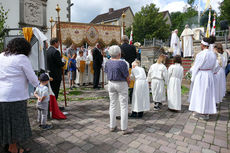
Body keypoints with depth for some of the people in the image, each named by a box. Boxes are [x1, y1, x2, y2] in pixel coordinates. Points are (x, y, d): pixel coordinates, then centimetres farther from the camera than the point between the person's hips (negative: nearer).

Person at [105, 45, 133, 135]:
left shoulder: (108, 63, -1)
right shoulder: (122, 63, -19)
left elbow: (107, 73, 8)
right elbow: (127, 77, -13)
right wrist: (128, 83, 7)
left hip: (111, 84, 6)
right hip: (121, 84, -6)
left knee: (112, 105, 14)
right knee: (124, 106, 4)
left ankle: (112, 126, 25)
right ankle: (124, 128, 12)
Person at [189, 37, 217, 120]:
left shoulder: (200, 54, -16)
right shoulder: (213, 54, 3)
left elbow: (196, 67, -10)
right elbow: (213, 67, 10)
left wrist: (193, 78, 0)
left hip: (200, 75, -6)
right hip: (209, 75, 6)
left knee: (200, 93, 5)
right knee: (208, 93, 13)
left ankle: (200, 112, 14)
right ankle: (207, 112, 23)